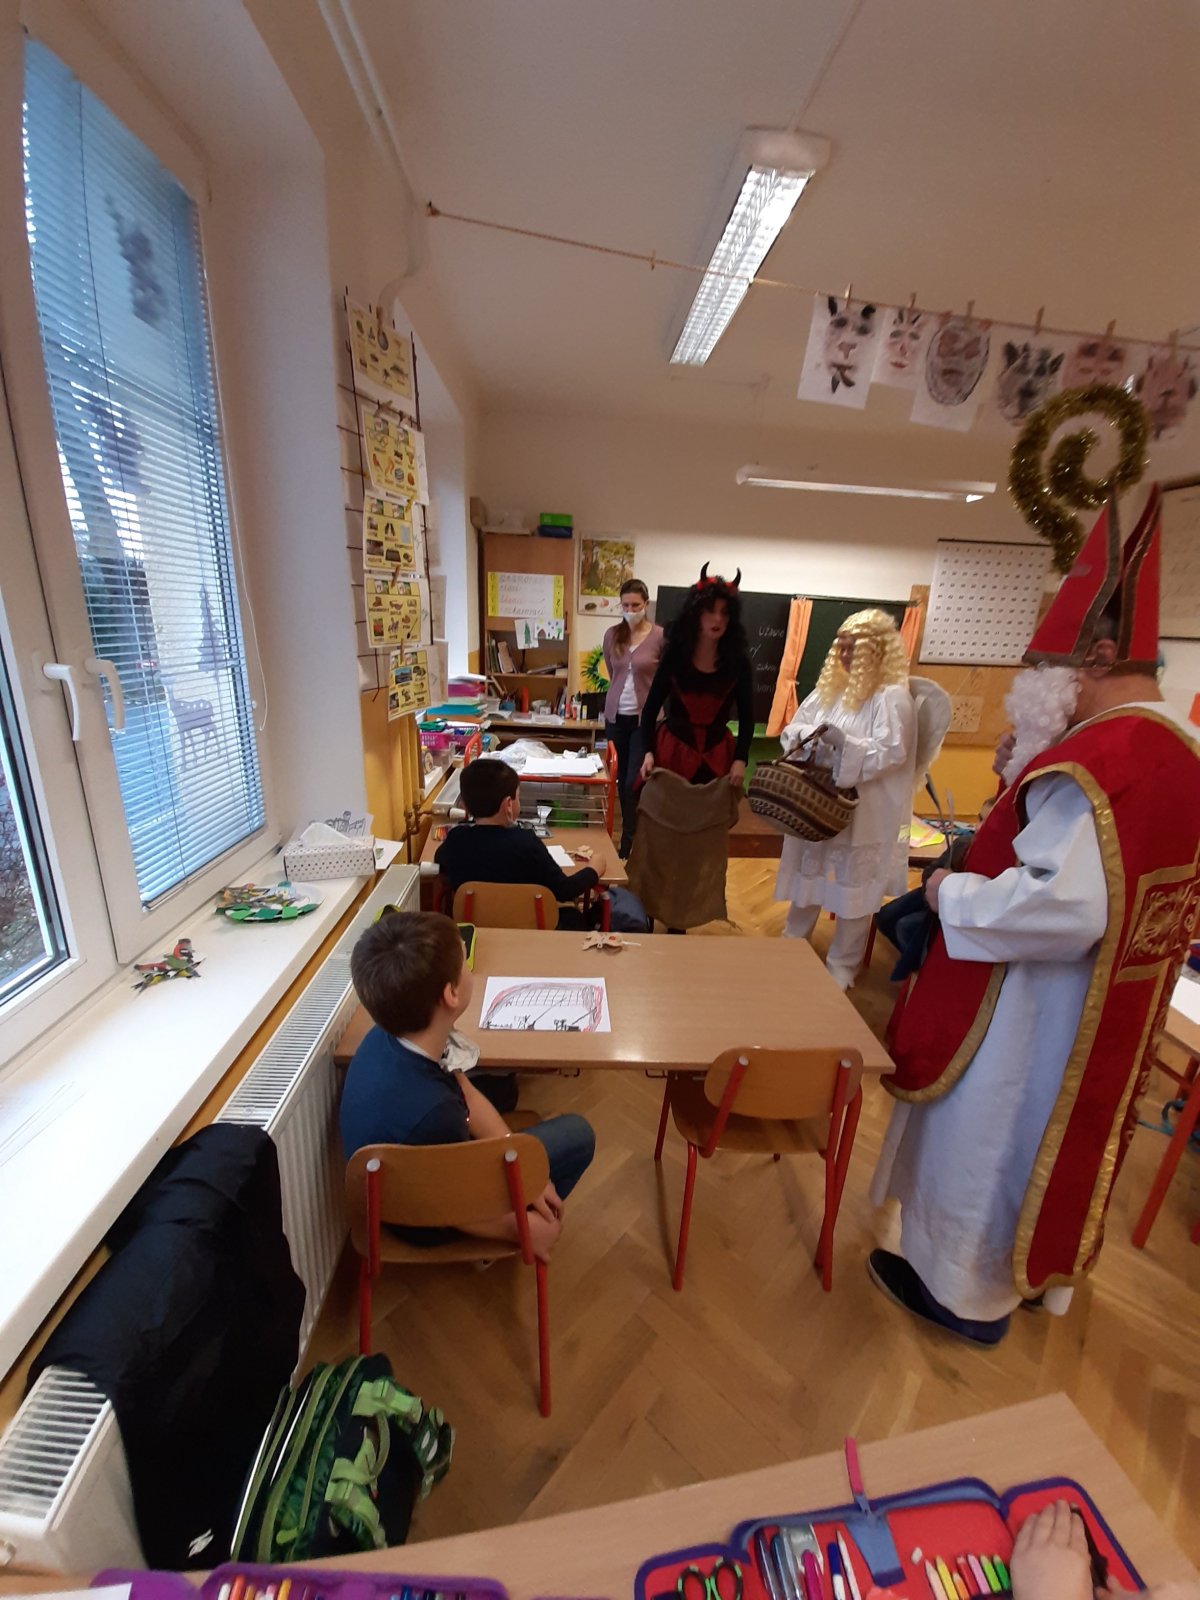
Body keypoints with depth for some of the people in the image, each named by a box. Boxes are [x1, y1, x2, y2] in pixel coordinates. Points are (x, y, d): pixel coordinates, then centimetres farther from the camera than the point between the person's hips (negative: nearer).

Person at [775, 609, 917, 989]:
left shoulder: (893, 697, -12)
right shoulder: (831, 688, 8)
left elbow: (890, 753, -21)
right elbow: (794, 728, 9)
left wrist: (843, 742, -30)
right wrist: (805, 736, -13)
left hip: (862, 815, -6)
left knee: (854, 886, 7)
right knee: (808, 873, 19)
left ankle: (843, 963, 25)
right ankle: (792, 940, 38)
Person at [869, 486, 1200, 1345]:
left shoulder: (1091, 763, -28)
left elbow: (1064, 908, -35)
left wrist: (953, 893, -20)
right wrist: (1032, 779, 4)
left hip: (1039, 1014, -9)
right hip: (1110, 1012, 9)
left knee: (991, 1145, 13)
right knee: (1058, 1141, 27)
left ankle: (967, 1290, 35)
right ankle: (1041, 1271, 49)